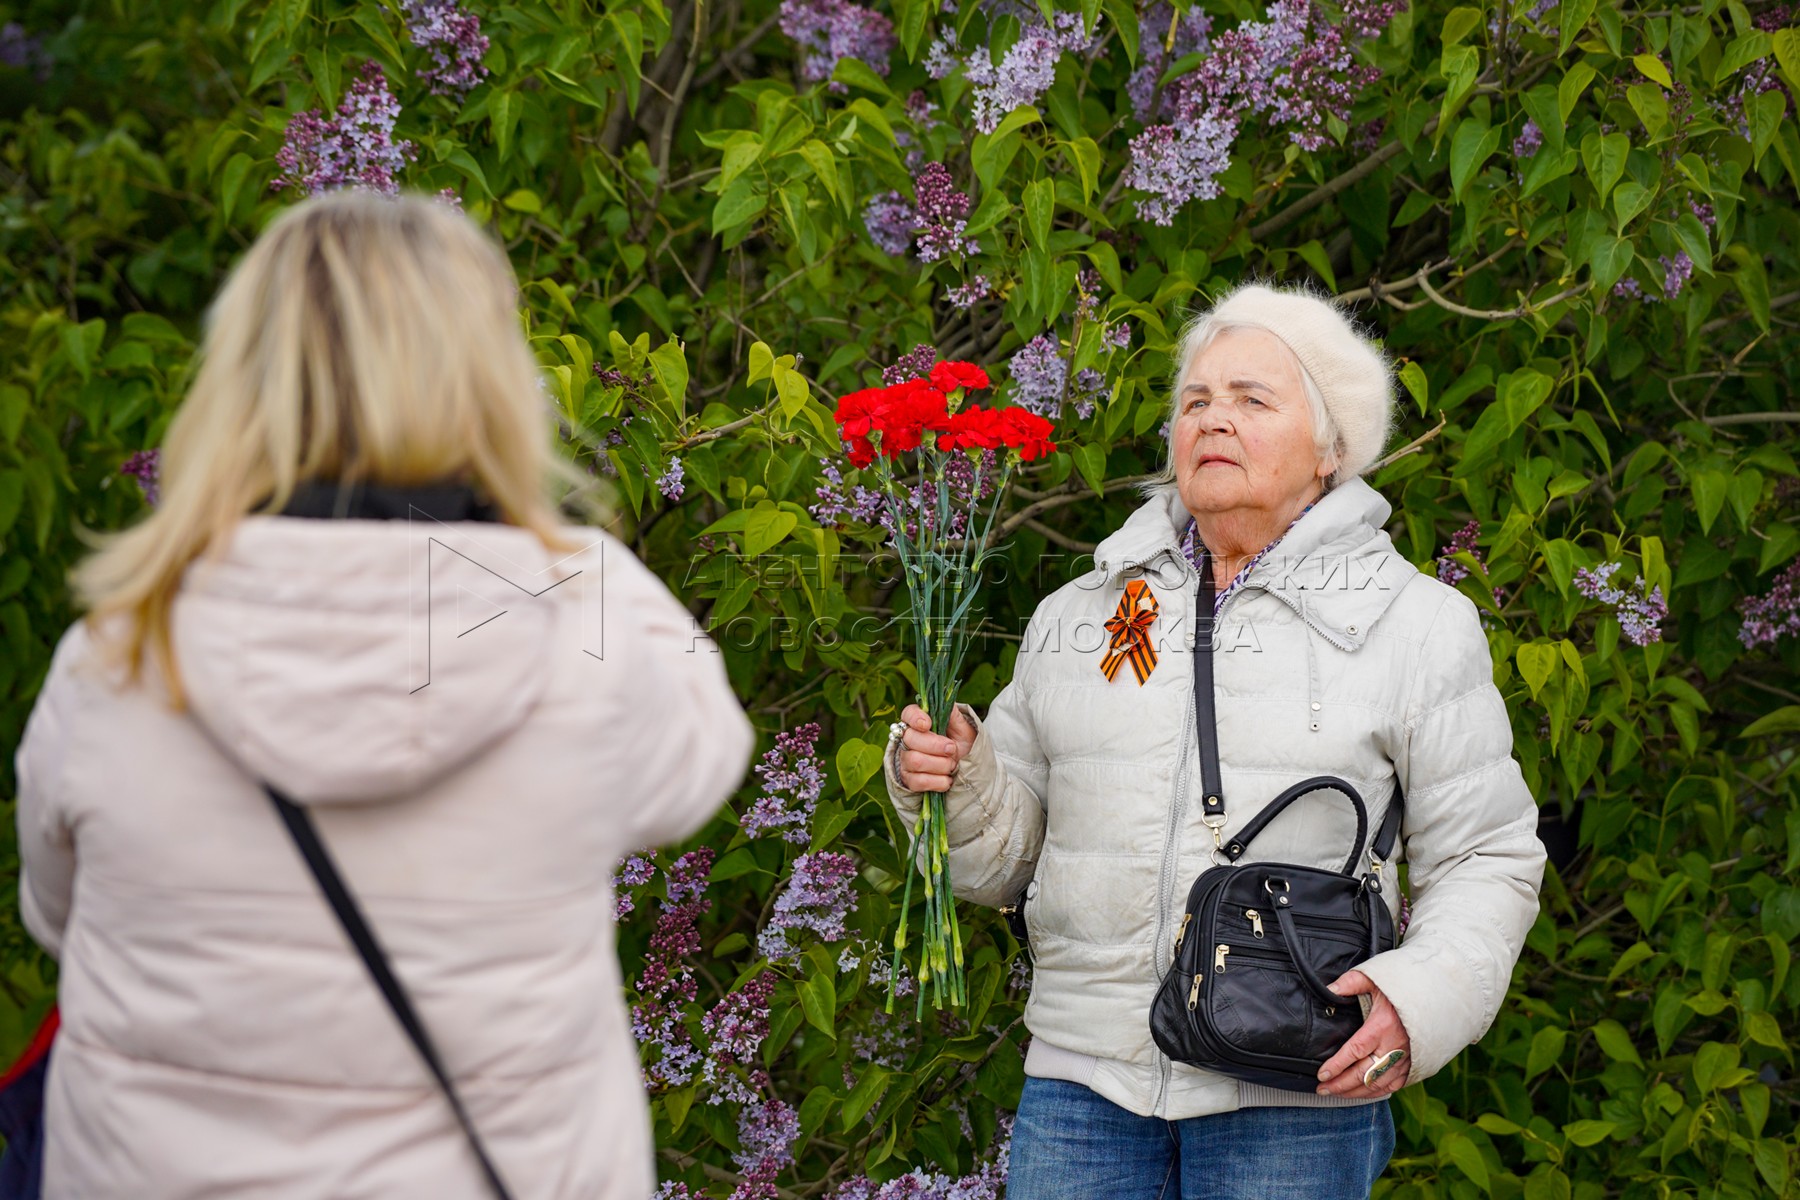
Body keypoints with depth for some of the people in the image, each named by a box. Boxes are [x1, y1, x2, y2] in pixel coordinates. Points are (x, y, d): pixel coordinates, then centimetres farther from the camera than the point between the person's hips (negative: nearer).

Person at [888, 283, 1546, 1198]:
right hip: (1084, 1080, 3)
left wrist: (1420, 1000, -15)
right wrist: (952, 784, -6)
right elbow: (1004, 854, 15)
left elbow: (1485, 862, 2)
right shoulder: (1075, 617, 13)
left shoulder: (1416, 625, 4)